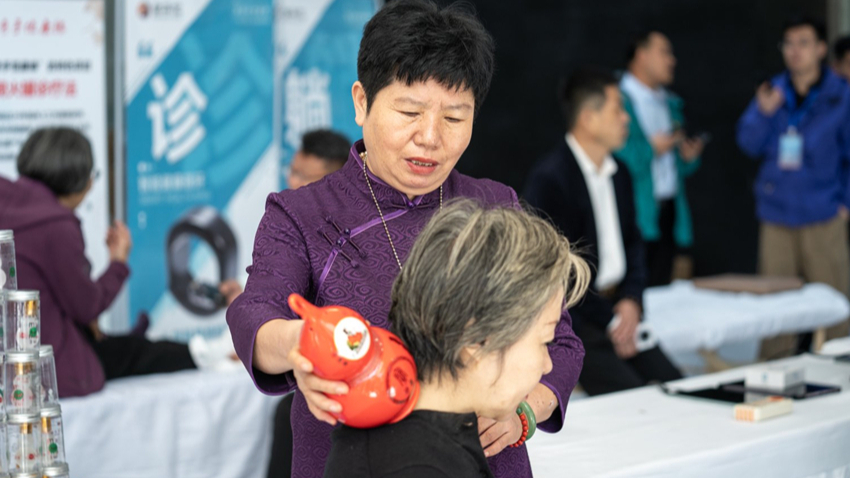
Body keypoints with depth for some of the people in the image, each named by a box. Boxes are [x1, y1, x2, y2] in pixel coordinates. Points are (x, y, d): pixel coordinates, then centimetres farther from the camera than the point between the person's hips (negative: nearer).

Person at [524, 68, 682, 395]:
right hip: (573, 319, -7)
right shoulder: (549, 177, -13)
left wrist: (632, 300, 1)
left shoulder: (618, 172, 13)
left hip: (617, 307, 7)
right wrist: (609, 321, -13)